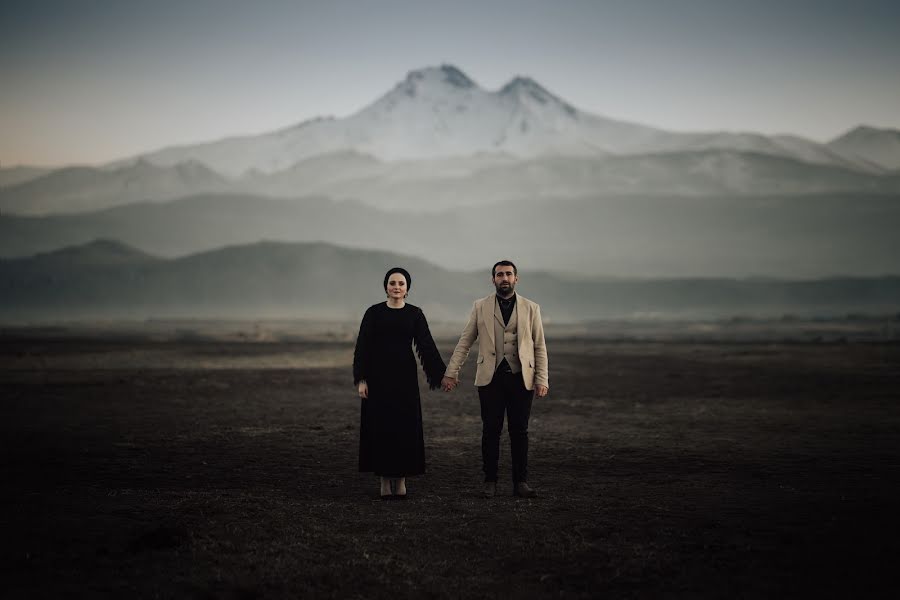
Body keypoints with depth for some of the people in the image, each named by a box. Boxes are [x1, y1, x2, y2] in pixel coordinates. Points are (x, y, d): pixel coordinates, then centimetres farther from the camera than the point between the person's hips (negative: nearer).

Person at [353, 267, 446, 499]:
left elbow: (426, 345, 0)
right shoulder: (374, 312, 1)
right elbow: (362, 347, -1)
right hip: (378, 375, -1)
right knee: (380, 426, 0)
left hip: (404, 375, 1)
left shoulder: (415, 314, 4)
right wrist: (360, 379, -8)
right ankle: (385, 480, 9)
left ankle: (401, 479, 10)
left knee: (405, 426, 1)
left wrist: (441, 374, -9)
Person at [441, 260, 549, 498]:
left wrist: (542, 379, -1)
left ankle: (520, 482, 8)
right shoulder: (480, 307, 8)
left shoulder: (531, 308, 8)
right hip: (490, 378, 0)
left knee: (519, 432, 2)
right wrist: (451, 372, 1)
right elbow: (464, 342, 8)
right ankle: (490, 481, 8)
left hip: (521, 378, 0)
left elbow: (540, 347, 7)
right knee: (491, 431, 1)